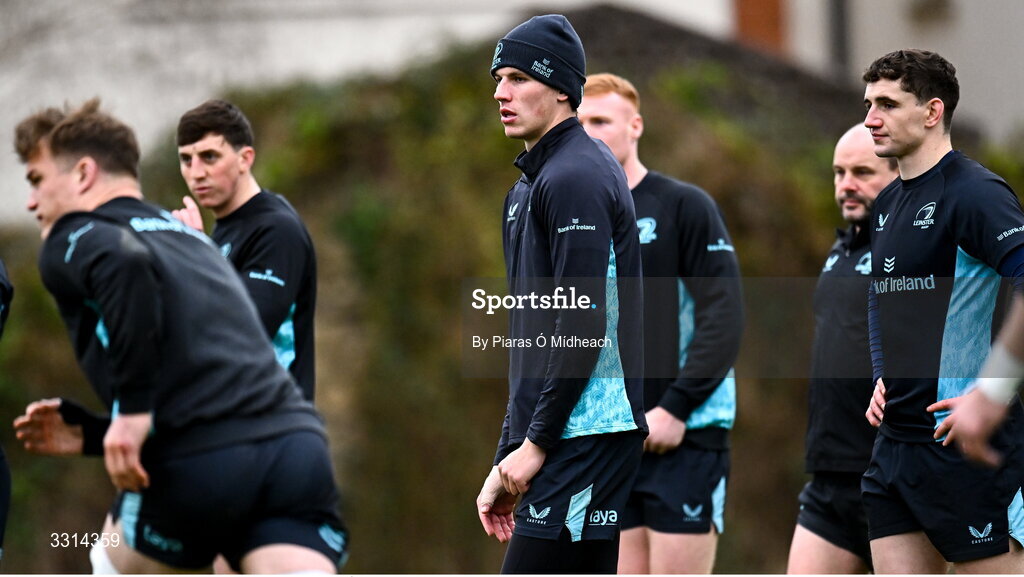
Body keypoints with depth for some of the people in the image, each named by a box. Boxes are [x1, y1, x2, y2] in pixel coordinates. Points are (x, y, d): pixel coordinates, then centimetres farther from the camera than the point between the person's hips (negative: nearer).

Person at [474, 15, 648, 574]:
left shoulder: (575, 177, -11)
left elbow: (584, 323, -19)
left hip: (584, 438, -10)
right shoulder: (529, 185, 20)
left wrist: (536, 443, -16)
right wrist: (507, 461, 20)